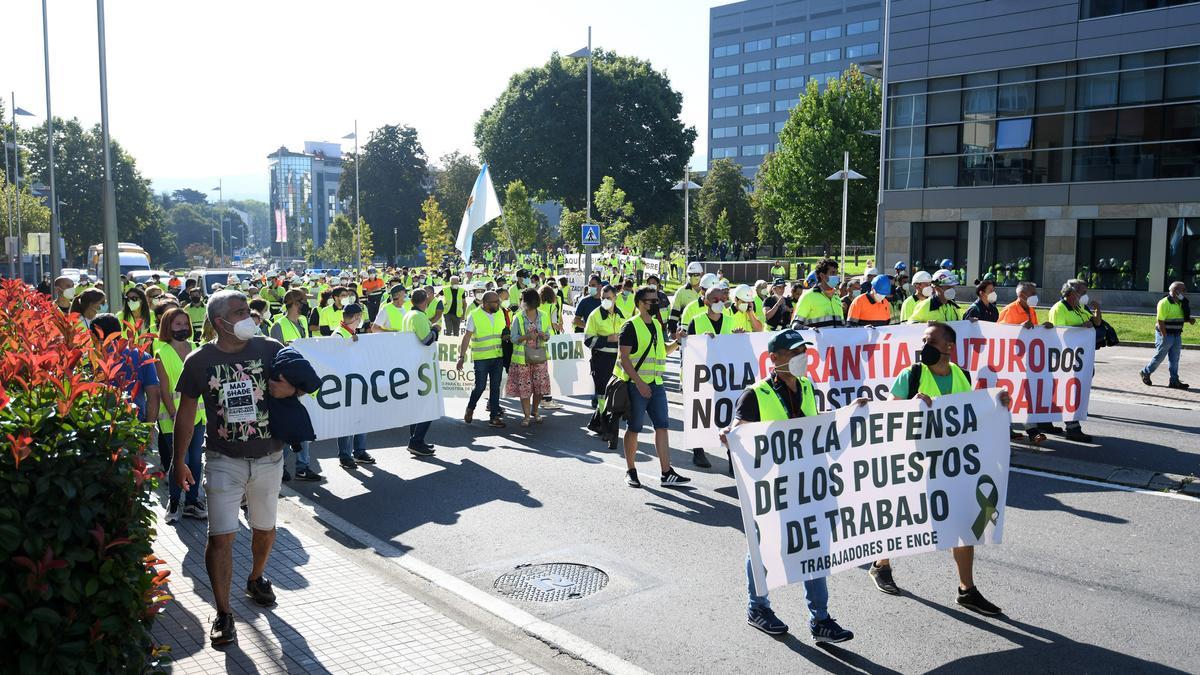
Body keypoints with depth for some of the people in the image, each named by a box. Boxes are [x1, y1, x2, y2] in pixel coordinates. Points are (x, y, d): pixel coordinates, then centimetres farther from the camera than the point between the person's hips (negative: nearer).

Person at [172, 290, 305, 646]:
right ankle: (223, 613, 5)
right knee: (220, 536, -7)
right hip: (223, 460, -2)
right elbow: (186, 413, 2)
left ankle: (256, 578, 45)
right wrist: (179, 461, 3)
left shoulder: (271, 349, -5)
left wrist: (291, 389, -17)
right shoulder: (199, 361, -6)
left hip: (268, 457, 2)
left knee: (264, 528, 18)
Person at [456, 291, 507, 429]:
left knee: (495, 387, 5)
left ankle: (494, 417, 11)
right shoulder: (474, 316, -8)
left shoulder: (500, 314, 6)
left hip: (498, 356, 4)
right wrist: (461, 357, -13)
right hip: (481, 357, -4)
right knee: (480, 386, -2)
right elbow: (467, 337, -9)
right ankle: (470, 408, 25)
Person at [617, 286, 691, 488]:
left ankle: (667, 474, 2)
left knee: (662, 426, 1)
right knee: (633, 429, 3)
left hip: (656, 384, 7)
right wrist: (639, 382, -21)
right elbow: (624, 358, -15)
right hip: (636, 385, -7)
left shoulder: (656, 325, 14)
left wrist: (676, 342, 6)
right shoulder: (631, 326, -9)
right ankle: (630, 471, 17)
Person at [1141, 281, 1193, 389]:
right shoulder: (1164, 303, -15)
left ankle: (1174, 381, 9)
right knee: (1159, 356, 2)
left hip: (1177, 335, 8)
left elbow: (1181, 318, 22)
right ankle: (1145, 373, 20)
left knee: (1174, 359, 7)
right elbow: (1160, 321, -18)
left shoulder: (1180, 303, 12)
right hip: (1166, 334, -8)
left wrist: (1189, 319, 0)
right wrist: (1164, 337, -21)